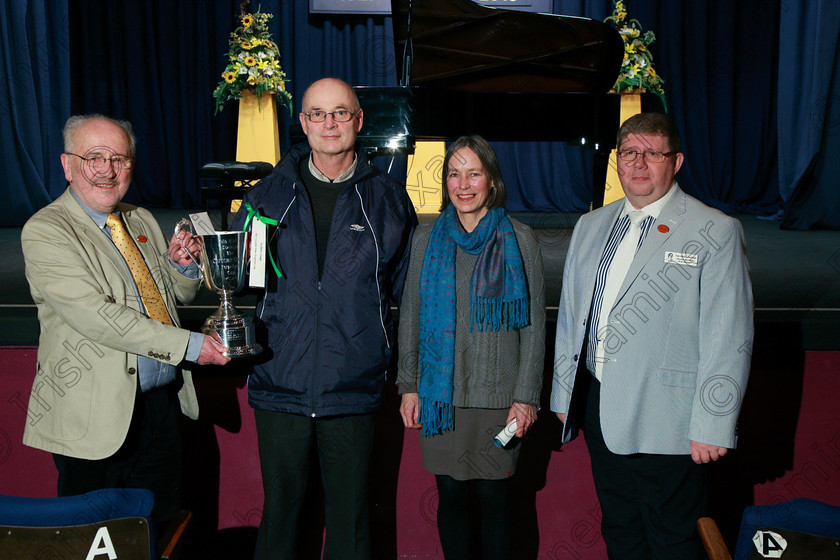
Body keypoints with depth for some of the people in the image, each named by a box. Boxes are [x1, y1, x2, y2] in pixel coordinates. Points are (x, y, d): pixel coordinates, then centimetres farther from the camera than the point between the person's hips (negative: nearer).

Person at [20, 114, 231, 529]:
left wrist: (180, 263, -2)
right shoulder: (45, 231, -11)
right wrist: (190, 345, -24)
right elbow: (96, 316, -22)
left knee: (161, 533, 16)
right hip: (96, 414, -6)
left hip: (163, 402, 6)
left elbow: (184, 292, 21)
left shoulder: (142, 221, 11)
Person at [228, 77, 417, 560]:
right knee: (280, 511, 13)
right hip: (280, 388, 1)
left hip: (353, 393, -1)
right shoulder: (269, 195, 5)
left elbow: (405, 290, 7)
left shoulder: (389, 200, 3)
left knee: (350, 516, 11)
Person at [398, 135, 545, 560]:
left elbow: (534, 325, 1)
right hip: (440, 394, 2)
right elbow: (410, 317, 10)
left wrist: (526, 396, -4)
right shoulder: (426, 238, 6)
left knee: (493, 496, 6)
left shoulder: (519, 240, 1)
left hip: (498, 395, -1)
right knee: (450, 497, 8)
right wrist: (408, 385, 5)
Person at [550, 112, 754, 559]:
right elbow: (570, 316, 15)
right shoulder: (591, 226, 11)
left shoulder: (716, 231, -6)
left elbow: (729, 338, -10)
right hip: (599, 412, 5)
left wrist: (712, 423, -14)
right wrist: (564, 394, 14)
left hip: (666, 423, -5)